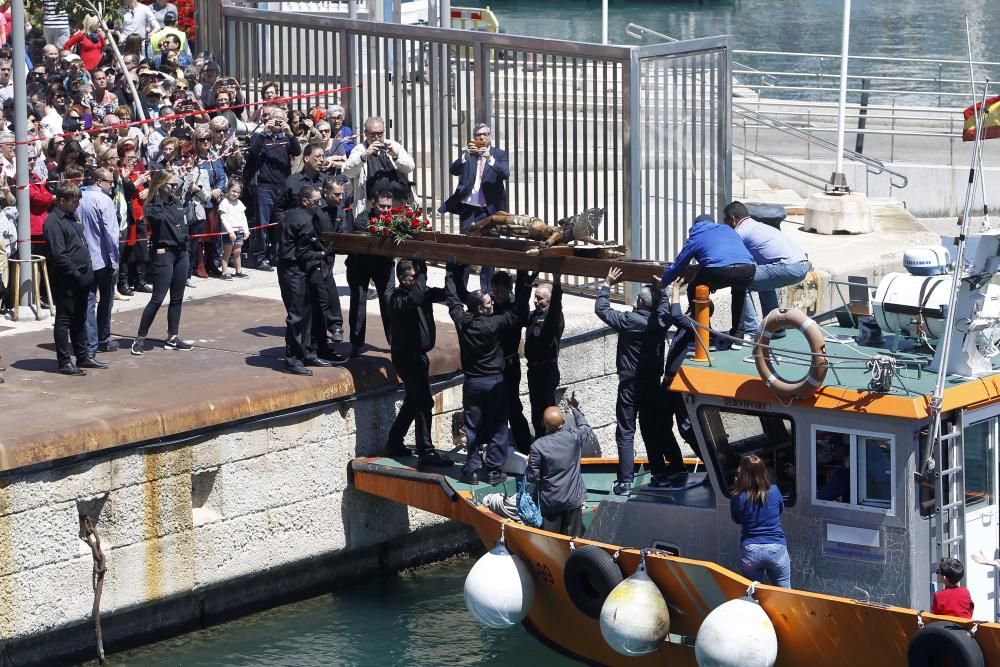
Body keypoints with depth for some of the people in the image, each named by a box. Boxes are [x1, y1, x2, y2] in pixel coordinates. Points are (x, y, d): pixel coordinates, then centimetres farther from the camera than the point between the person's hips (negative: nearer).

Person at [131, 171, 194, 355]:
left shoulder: (177, 202, 10)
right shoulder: (153, 205, -9)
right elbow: (157, 216, -31)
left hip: (181, 252, 7)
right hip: (164, 252, -7)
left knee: (177, 298, 10)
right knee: (157, 298, -9)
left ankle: (172, 338, 16)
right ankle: (140, 338, -2)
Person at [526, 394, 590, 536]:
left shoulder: (538, 446, -18)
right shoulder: (574, 437, -10)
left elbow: (532, 478, -11)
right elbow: (586, 429, 16)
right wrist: (575, 409, 30)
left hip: (549, 503, -2)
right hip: (573, 500, 2)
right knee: (573, 540, 11)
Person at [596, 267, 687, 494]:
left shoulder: (627, 321, -15)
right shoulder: (660, 320, -7)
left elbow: (601, 309, -2)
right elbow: (674, 313, 16)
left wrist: (607, 284, 9)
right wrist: (673, 290, 27)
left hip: (630, 384, -4)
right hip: (653, 384, 4)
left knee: (625, 433, -1)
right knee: (654, 430, 14)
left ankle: (625, 482, -6)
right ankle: (662, 475, 15)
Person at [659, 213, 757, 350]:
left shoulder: (695, 238, 27)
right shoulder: (728, 230, 36)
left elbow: (677, 266, 32)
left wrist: (662, 282, 50)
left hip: (719, 271, -3)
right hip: (748, 269, 3)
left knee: (693, 291, 24)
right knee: (739, 292, 38)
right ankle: (738, 336, 30)